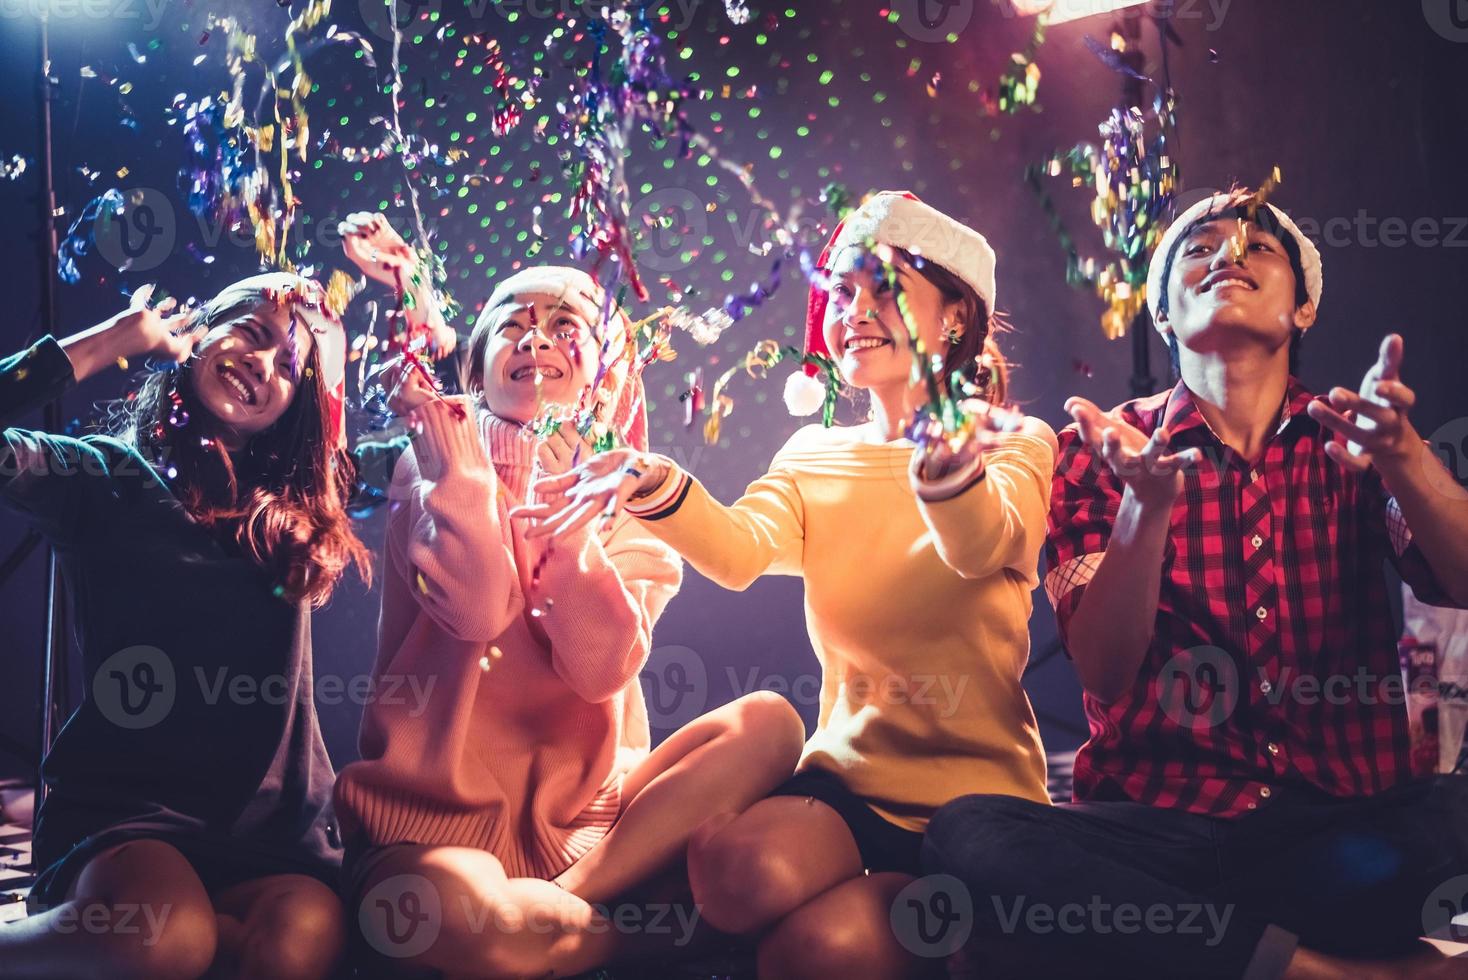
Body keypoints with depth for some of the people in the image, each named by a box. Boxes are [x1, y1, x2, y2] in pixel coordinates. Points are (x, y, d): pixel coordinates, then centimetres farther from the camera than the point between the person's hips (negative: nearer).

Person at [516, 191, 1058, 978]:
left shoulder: (1017, 446, -2)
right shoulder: (813, 457, 10)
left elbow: (981, 546, -26)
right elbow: (740, 553, -12)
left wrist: (948, 475, -50)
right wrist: (653, 487, -34)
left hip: (978, 793, -2)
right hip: (848, 774, 3)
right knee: (737, 871, -30)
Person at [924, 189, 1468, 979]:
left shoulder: (1352, 442, 11)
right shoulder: (1103, 451, 7)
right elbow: (1105, 672, -7)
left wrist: (1402, 455, -27)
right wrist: (1148, 502, -23)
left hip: (1352, 824, 0)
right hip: (1157, 819, 1)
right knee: (970, 836, -31)